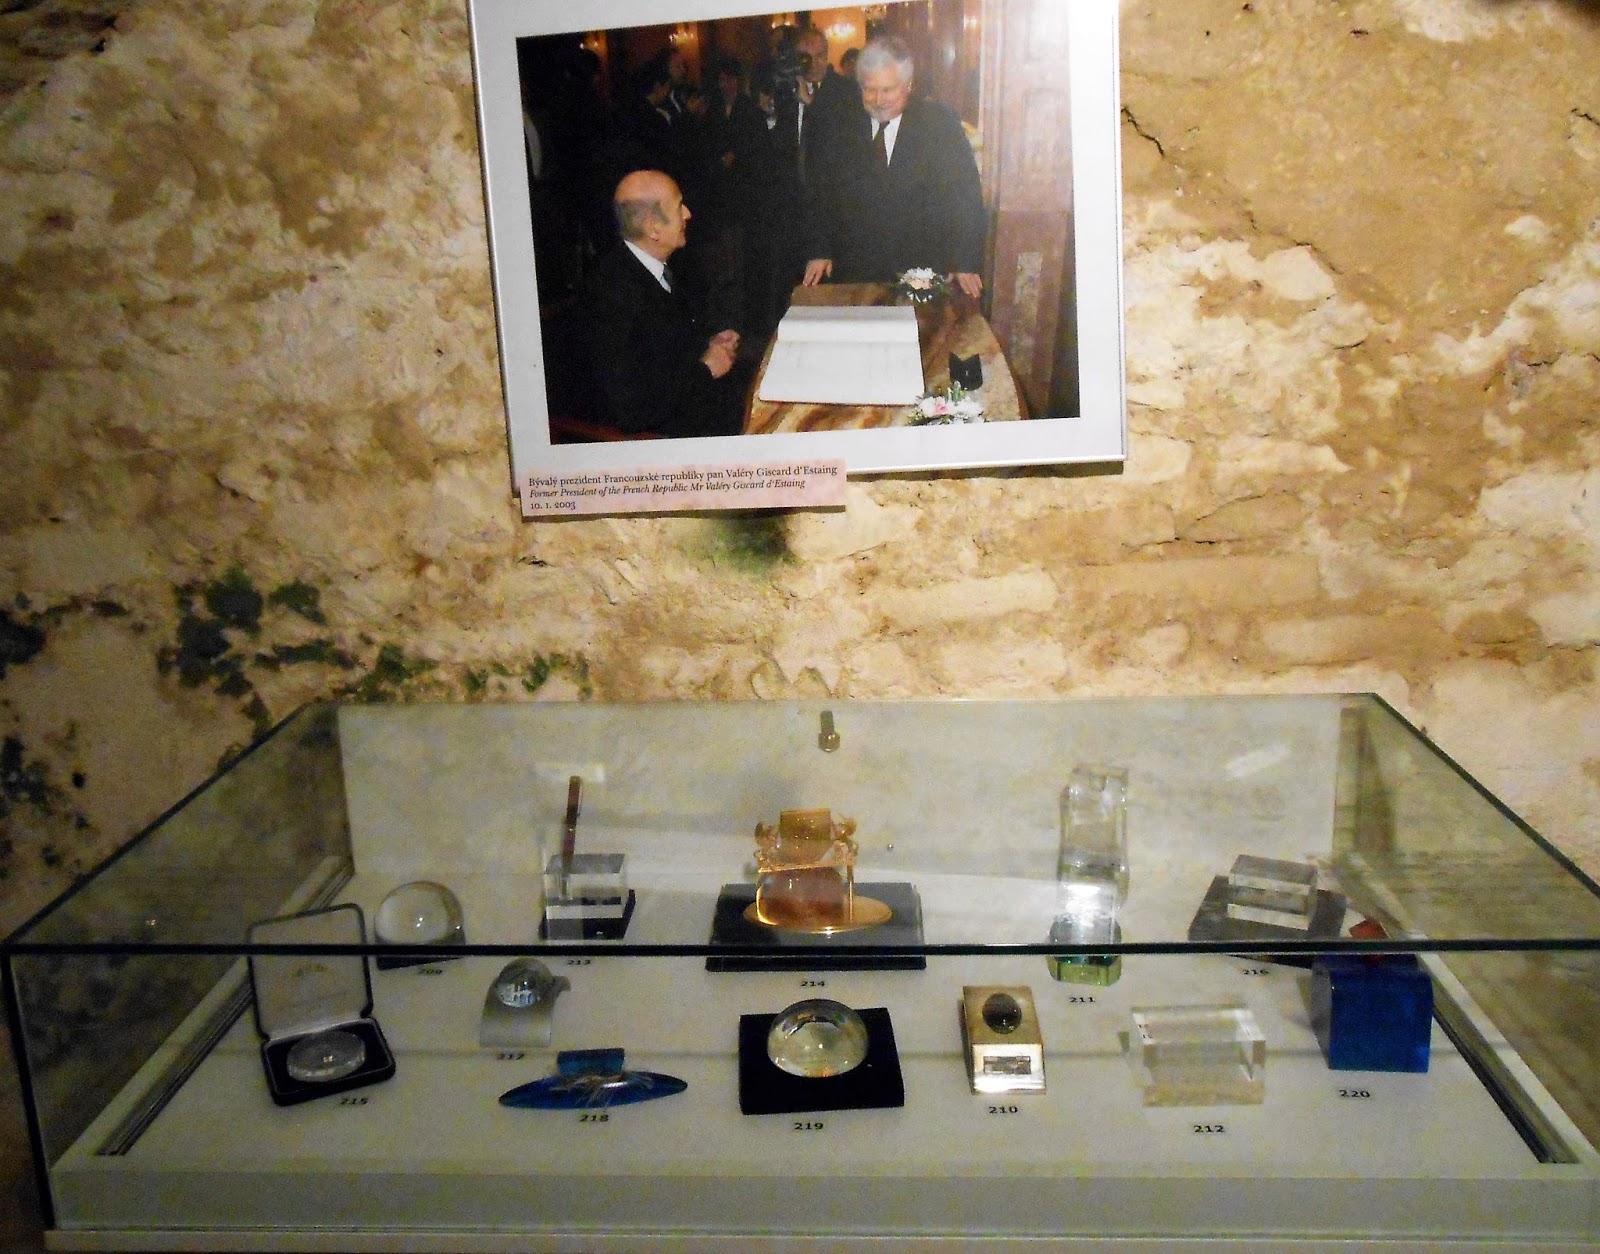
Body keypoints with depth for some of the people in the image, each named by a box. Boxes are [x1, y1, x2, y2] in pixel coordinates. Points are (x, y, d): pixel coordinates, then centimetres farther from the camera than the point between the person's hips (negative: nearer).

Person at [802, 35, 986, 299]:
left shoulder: (939, 122, -2)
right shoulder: (844, 127, 4)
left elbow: (965, 195, -3)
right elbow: (823, 194, 10)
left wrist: (966, 263, -9)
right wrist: (819, 252, 0)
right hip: (854, 273, 1)